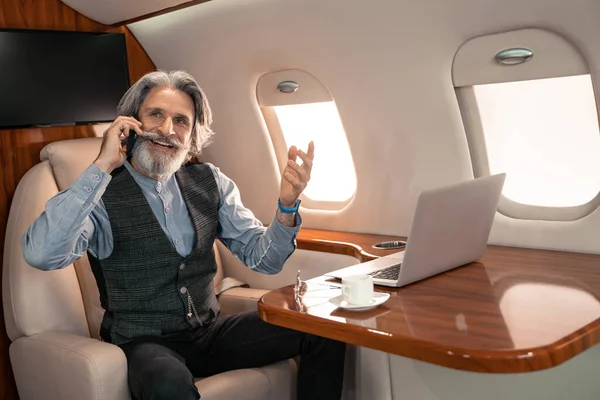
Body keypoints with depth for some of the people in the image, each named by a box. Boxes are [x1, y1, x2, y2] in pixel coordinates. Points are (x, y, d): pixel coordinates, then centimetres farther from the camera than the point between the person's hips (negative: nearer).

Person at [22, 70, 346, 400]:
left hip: (210, 332, 5)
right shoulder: (99, 191, -9)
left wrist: (286, 204, -17)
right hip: (144, 343, -5)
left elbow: (262, 258, 2)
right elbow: (40, 254, -28)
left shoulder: (209, 181, 4)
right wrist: (102, 166, -26)